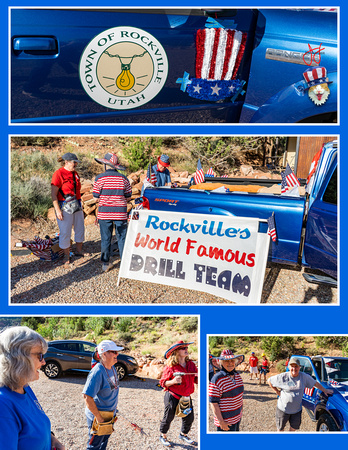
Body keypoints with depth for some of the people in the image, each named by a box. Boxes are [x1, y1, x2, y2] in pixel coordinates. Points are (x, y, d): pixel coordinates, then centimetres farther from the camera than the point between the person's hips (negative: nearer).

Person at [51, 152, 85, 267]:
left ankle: (79, 251, 33)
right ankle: (66, 256, 14)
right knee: (65, 232, -1)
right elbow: (53, 194, -14)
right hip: (64, 207, -7)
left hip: (77, 205, 7)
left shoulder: (75, 173, 9)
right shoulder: (58, 174, -13)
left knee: (80, 228, 14)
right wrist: (57, 210, -19)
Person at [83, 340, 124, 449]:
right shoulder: (97, 372, -27)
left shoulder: (112, 368, 0)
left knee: (105, 440, 23)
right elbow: (87, 397, -29)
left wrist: (114, 407, 14)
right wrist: (98, 417, -24)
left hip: (110, 415, 8)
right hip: (98, 416, -8)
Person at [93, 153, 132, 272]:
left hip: (104, 212, -1)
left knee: (105, 239, 9)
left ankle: (106, 264, 15)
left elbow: (96, 196, -2)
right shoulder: (123, 178, 2)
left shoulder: (100, 178, -5)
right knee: (122, 238, 8)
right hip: (120, 213, 1)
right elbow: (128, 197, 5)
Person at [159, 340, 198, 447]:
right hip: (172, 397, -5)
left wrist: (199, 377, -15)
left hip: (186, 397, 5)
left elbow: (196, 380, 8)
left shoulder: (191, 364, 3)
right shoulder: (170, 366, -13)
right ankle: (163, 436, 33)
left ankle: (183, 435, 38)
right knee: (168, 418, 8)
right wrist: (173, 381, -27)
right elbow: (163, 382, -9)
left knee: (189, 418, 11)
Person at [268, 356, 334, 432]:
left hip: (297, 409, 3)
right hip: (283, 409, -2)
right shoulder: (283, 377, -14)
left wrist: (324, 390, 10)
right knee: (280, 428, 13)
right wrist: (277, 391, -6)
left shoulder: (304, 377, -7)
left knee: (293, 428, 17)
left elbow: (315, 383, 8)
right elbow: (269, 381, -5)